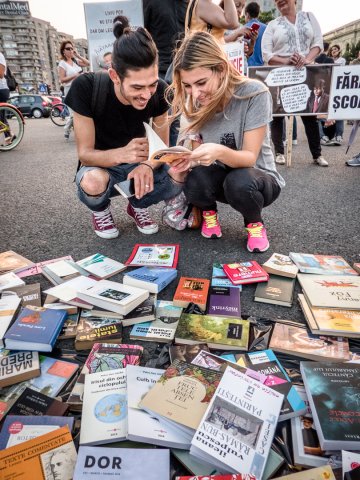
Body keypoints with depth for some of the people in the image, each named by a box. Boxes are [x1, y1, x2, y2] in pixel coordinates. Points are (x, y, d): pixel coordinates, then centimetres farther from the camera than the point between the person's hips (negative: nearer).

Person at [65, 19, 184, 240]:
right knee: (92, 183, -37)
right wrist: (121, 154, -43)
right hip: (101, 165, -2)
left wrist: (147, 165, -33)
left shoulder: (159, 91, -17)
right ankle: (100, 210, 2)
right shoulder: (86, 87, -25)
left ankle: (138, 205, 6)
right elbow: (85, 153, -22)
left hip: (138, 165, 2)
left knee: (178, 176, -26)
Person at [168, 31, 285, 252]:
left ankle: (255, 222, -3)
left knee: (239, 182, -38)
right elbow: (196, 152, -6)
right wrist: (187, 160, -30)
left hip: (259, 177, -2)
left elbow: (250, 157, -23)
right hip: (220, 176, 3)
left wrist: (220, 152, -44)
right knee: (195, 181, -32)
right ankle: (209, 211, 4)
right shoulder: (193, 103, -8)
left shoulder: (254, 93, -21)